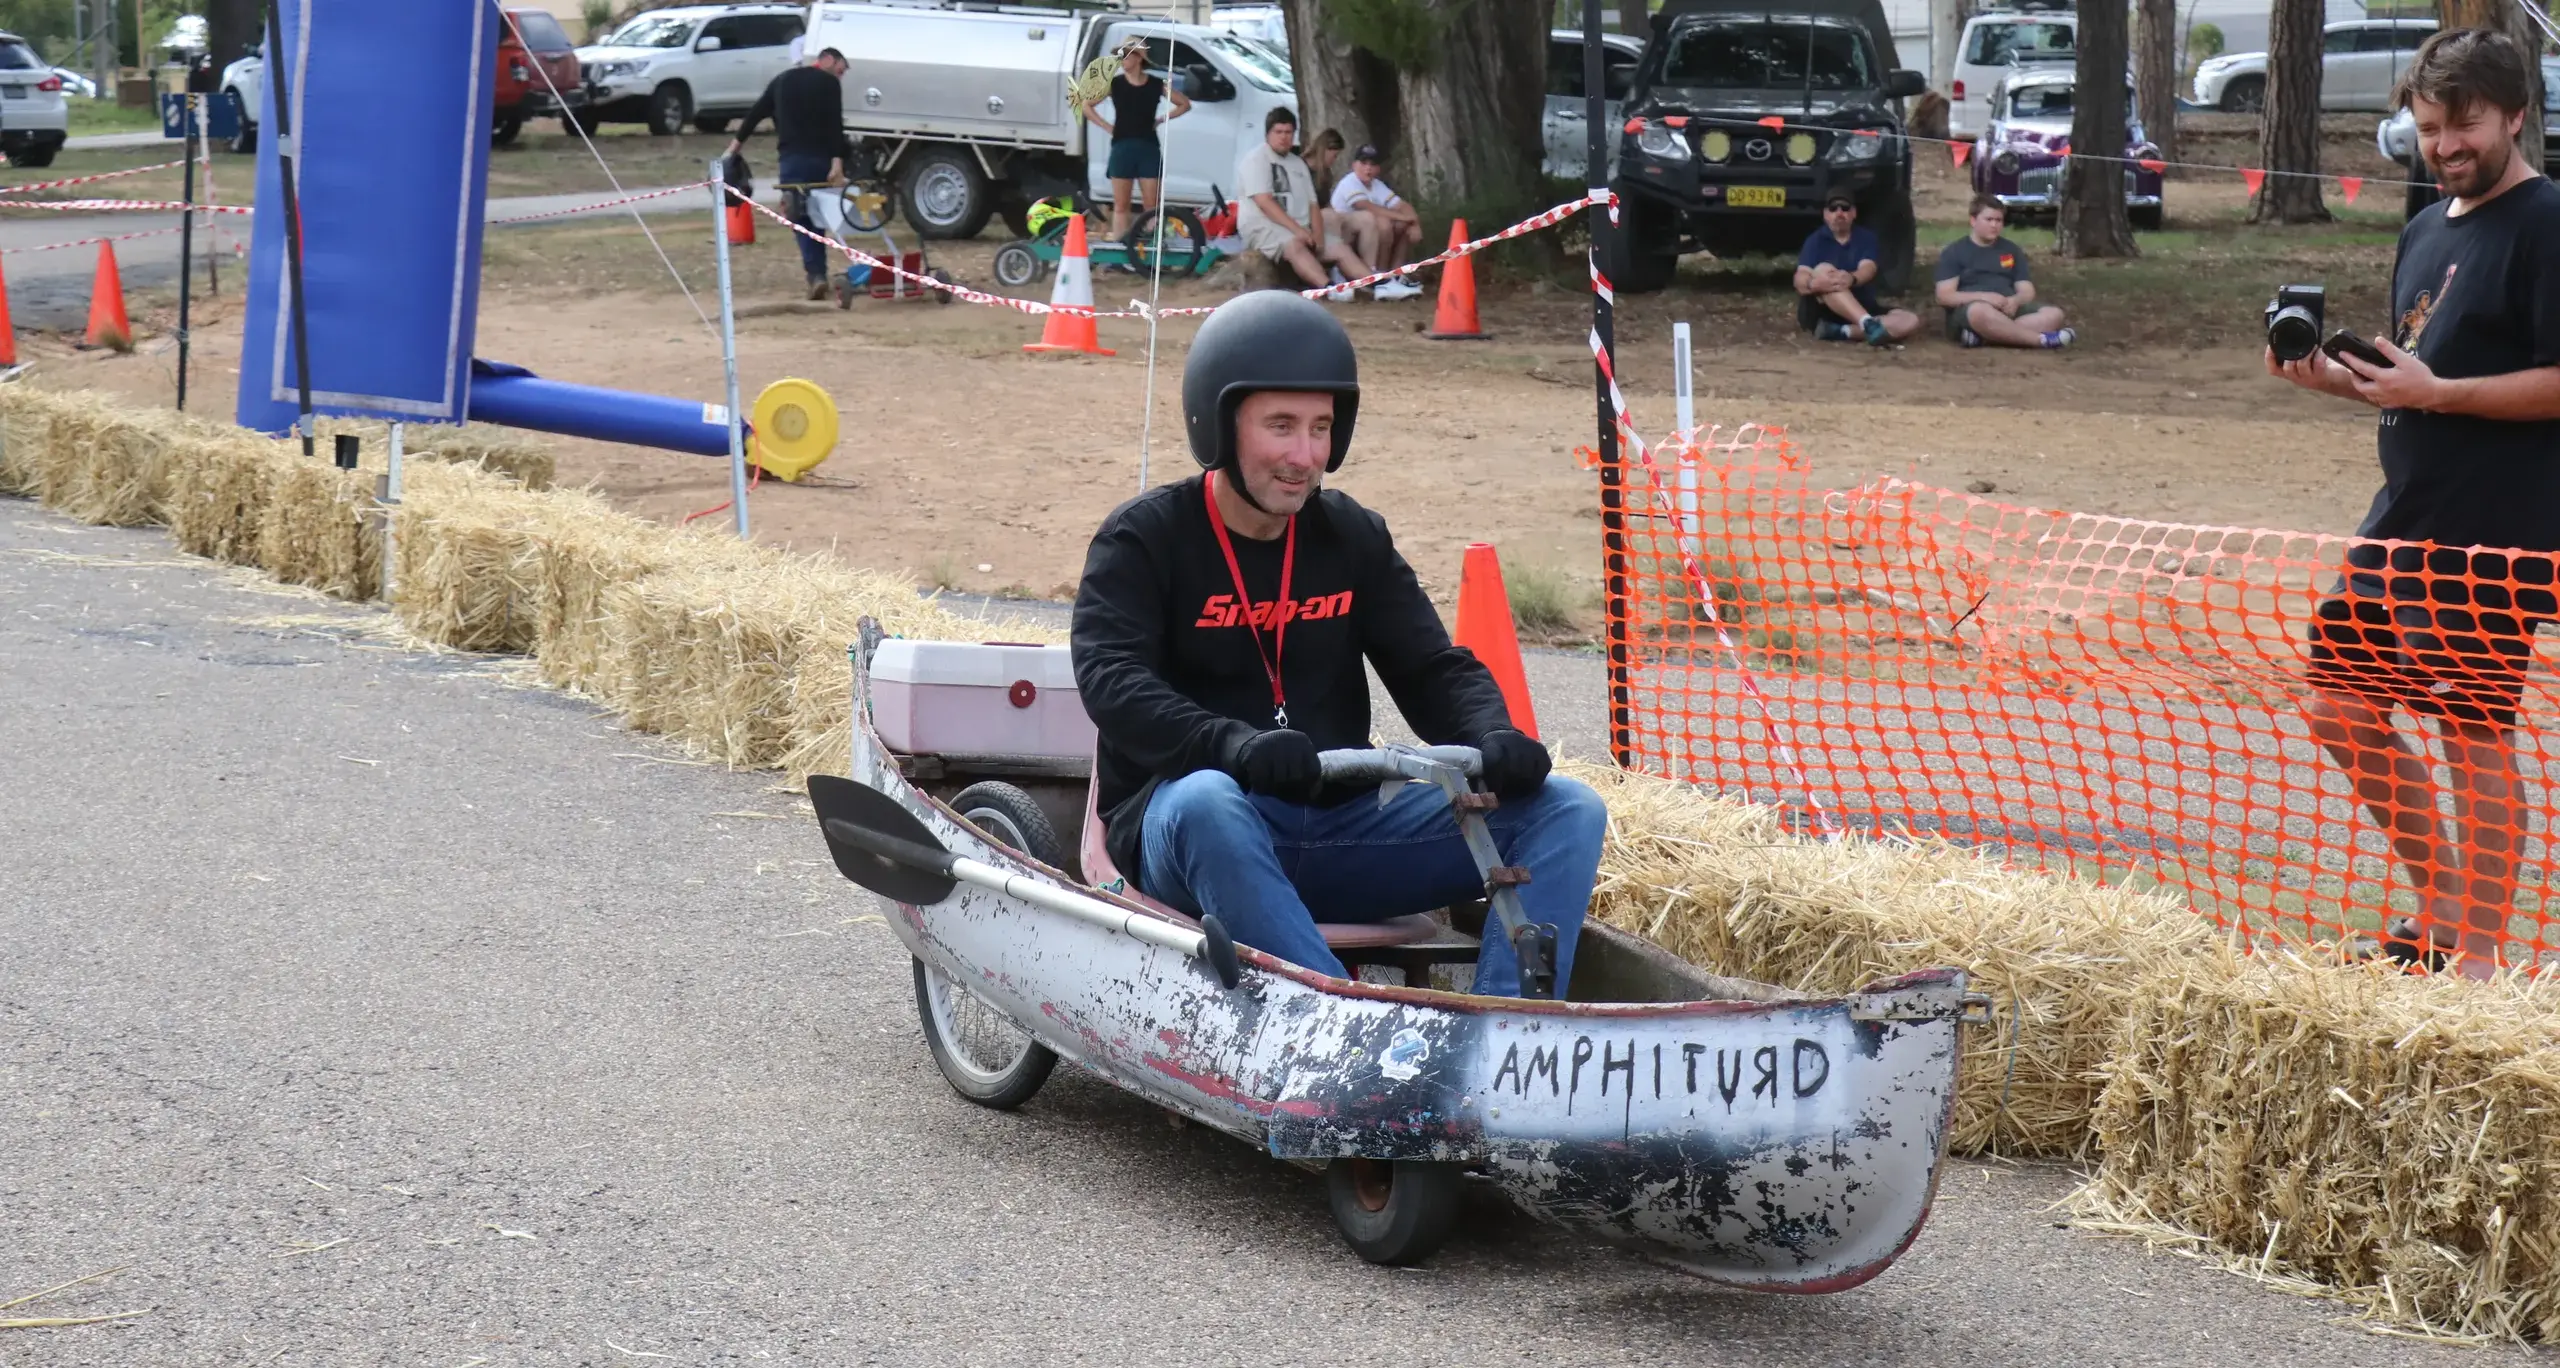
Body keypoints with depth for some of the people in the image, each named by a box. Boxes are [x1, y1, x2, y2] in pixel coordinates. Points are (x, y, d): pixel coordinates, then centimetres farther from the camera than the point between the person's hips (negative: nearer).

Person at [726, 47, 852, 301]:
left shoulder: (783, 80, 18)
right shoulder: (829, 83, 2)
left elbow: (755, 114, 20)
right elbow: (835, 124, -9)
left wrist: (736, 145, 28)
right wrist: (837, 162, -14)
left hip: (790, 157, 2)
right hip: (820, 157, -2)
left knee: (802, 221, 0)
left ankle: (816, 274, -18)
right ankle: (818, 273, 9)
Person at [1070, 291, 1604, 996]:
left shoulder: (1353, 539, 14)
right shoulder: (1144, 540, -1)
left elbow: (1433, 668, 9)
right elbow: (1111, 681, -16)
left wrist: (1494, 739, -15)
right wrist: (1233, 744, -35)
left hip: (1340, 825, 5)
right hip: (1186, 832, -5)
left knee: (1566, 810, -11)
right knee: (1208, 803, -41)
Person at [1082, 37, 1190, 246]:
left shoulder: (1156, 85, 2)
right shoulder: (1114, 84, 2)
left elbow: (1185, 104, 14)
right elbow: (1087, 106, 7)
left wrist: (1160, 120, 5)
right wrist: (1107, 127, 0)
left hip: (1149, 148, 0)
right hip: (1122, 148, 0)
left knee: (1152, 206, -2)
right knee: (1121, 205, 1)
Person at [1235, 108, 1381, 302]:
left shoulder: (1298, 164, 20)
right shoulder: (1256, 158, -5)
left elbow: (1313, 204, 14)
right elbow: (1264, 201, -16)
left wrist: (1318, 233, -7)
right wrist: (1296, 229, -24)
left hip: (1299, 226, 8)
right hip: (1261, 225, -8)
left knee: (1340, 248, -7)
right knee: (1294, 245, -37)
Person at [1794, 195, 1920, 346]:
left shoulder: (1866, 238, 6)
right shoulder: (1816, 241, 0)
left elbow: (1867, 269, -14)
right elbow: (1800, 278, -15)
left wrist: (1851, 278, -39)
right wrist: (1813, 284, -41)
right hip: (1820, 312, -3)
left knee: (1911, 320, -19)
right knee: (1823, 270, -31)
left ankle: (1841, 332, -36)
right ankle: (1869, 325, -50)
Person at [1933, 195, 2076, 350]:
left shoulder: (2011, 250, 19)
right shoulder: (1954, 252, 6)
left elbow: (2027, 292, 15)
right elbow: (1944, 296, -4)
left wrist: (2015, 300, -12)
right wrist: (1985, 297, -19)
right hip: (1967, 311, -5)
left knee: (2053, 314, -22)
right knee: (1981, 311, -42)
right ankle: (2042, 339, -38)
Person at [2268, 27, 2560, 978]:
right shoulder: (2426, 233, 15)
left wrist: (2436, 391, -23)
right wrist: (2334, 377, 4)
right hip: (2407, 519, 9)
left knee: (2475, 736, -4)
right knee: (2341, 705, 13)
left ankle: (2479, 956, 5)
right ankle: (2443, 908, 25)